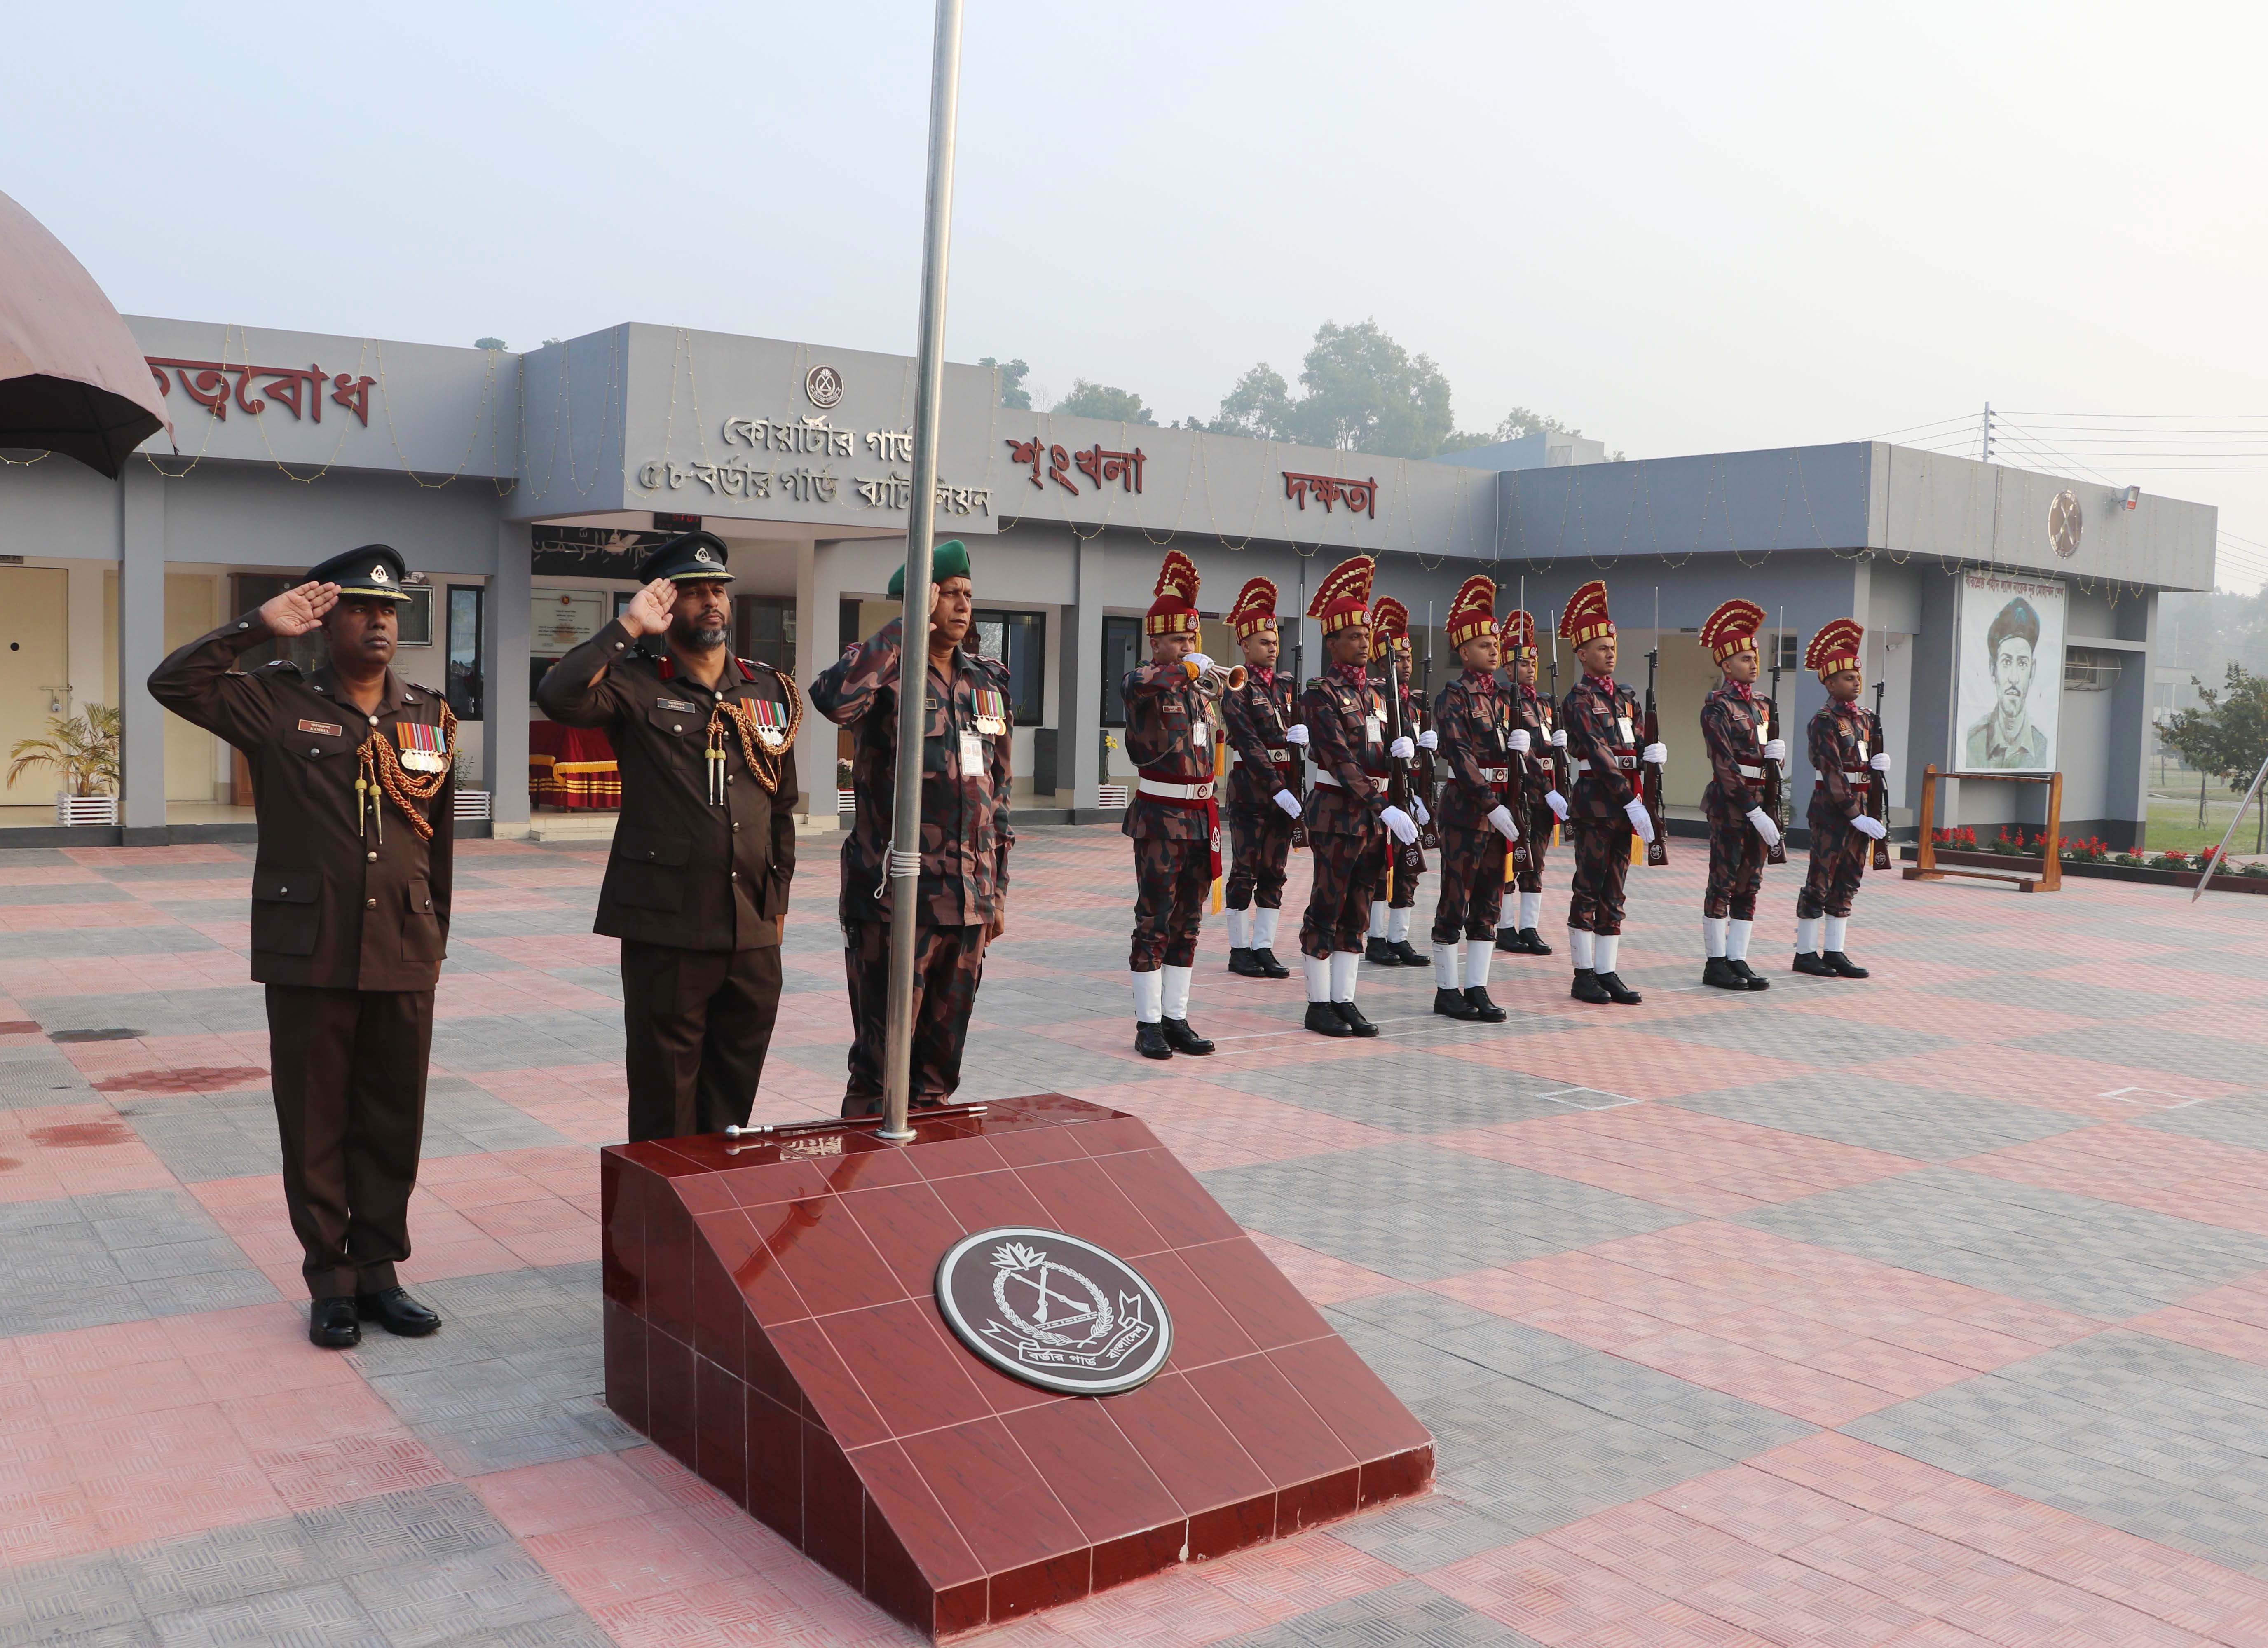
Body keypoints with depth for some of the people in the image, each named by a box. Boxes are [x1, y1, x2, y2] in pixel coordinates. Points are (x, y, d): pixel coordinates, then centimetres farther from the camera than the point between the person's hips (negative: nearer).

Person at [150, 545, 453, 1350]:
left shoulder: (430, 716, 10)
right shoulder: (279, 702, 2)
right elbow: (173, 683, -10)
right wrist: (259, 626, -12)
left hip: (403, 955, 3)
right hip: (309, 952, -3)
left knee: (394, 1122, 9)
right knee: (315, 1124, 5)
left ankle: (378, 1270, 23)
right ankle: (330, 1282, 17)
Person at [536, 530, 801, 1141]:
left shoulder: (770, 690, 12)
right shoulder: (637, 684, -2)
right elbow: (558, 696, -24)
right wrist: (628, 627, -16)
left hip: (754, 931, 4)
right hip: (666, 929, -4)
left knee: (734, 1099, 14)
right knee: (665, 1100, 5)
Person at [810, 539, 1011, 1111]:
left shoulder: (989, 682, 13)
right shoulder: (886, 673, -5)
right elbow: (833, 697, -31)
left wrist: (998, 890, 16)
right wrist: (906, 626, -20)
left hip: (970, 905, 6)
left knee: (942, 1064, 15)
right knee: (881, 1066, 0)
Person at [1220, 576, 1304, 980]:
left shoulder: (1285, 685, 13)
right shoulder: (1238, 689, -8)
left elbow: (1301, 724, 16)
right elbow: (1250, 745, -15)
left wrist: (1302, 732, -10)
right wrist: (1277, 790, -21)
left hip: (1284, 787, 6)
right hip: (1252, 787, -6)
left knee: (1274, 872, 7)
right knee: (1245, 871, 0)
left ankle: (1264, 948, 12)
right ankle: (1239, 950, 7)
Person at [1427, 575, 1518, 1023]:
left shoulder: (1503, 697, 14)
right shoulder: (1453, 697, -8)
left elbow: (1513, 755, 14)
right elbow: (1461, 757, -16)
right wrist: (1492, 807, -22)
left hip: (1500, 807, 7)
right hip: (1466, 807, -7)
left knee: (1489, 902, 8)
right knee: (1455, 901, 0)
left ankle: (1477, 989, 13)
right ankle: (1447, 991, 7)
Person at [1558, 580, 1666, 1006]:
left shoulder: (1625, 696, 15)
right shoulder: (1579, 699, -8)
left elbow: (1635, 747, 16)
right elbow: (1600, 754, -16)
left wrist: (1652, 752, -8)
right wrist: (1630, 801, -21)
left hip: (1624, 803, 7)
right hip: (1596, 799, -7)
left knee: (1614, 892, 8)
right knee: (1588, 890, -2)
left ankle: (1607, 973, 12)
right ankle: (1585, 976, 4)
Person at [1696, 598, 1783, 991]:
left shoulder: (1760, 706, 16)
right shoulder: (1717, 706, -9)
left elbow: (1770, 758, 23)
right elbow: (1726, 766, -16)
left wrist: (1777, 751, -2)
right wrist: (1755, 812, -21)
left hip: (1758, 806, 8)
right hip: (1730, 805, -8)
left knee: (1749, 885, 7)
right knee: (1723, 883, -3)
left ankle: (1737, 959, 11)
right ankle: (1715, 963, 3)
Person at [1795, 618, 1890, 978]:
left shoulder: (1866, 717, 13)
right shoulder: (1825, 721, -11)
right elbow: (1832, 775, -16)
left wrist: (1880, 764, -2)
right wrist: (1856, 816, -19)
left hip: (1860, 809, 8)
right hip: (1832, 809, -8)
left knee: (1848, 881, 9)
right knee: (1820, 881, -2)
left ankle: (1834, 952, 15)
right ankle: (1806, 954, 5)